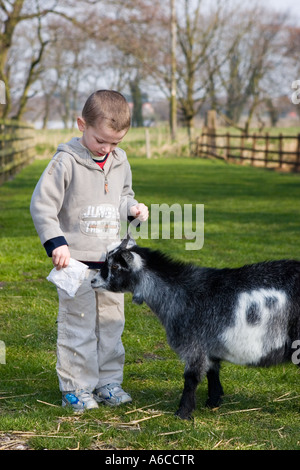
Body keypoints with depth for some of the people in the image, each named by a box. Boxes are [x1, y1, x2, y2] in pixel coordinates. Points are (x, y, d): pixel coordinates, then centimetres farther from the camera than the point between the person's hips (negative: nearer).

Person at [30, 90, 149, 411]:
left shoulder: (120, 162, 6)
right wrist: (56, 243, -18)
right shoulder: (67, 161, -12)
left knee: (112, 322, 11)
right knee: (77, 324, 0)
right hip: (76, 261, -5)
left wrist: (132, 208, -1)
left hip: (111, 260, 6)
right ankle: (76, 388, 11)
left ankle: (109, 382, 23)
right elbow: (42, 204, -12)